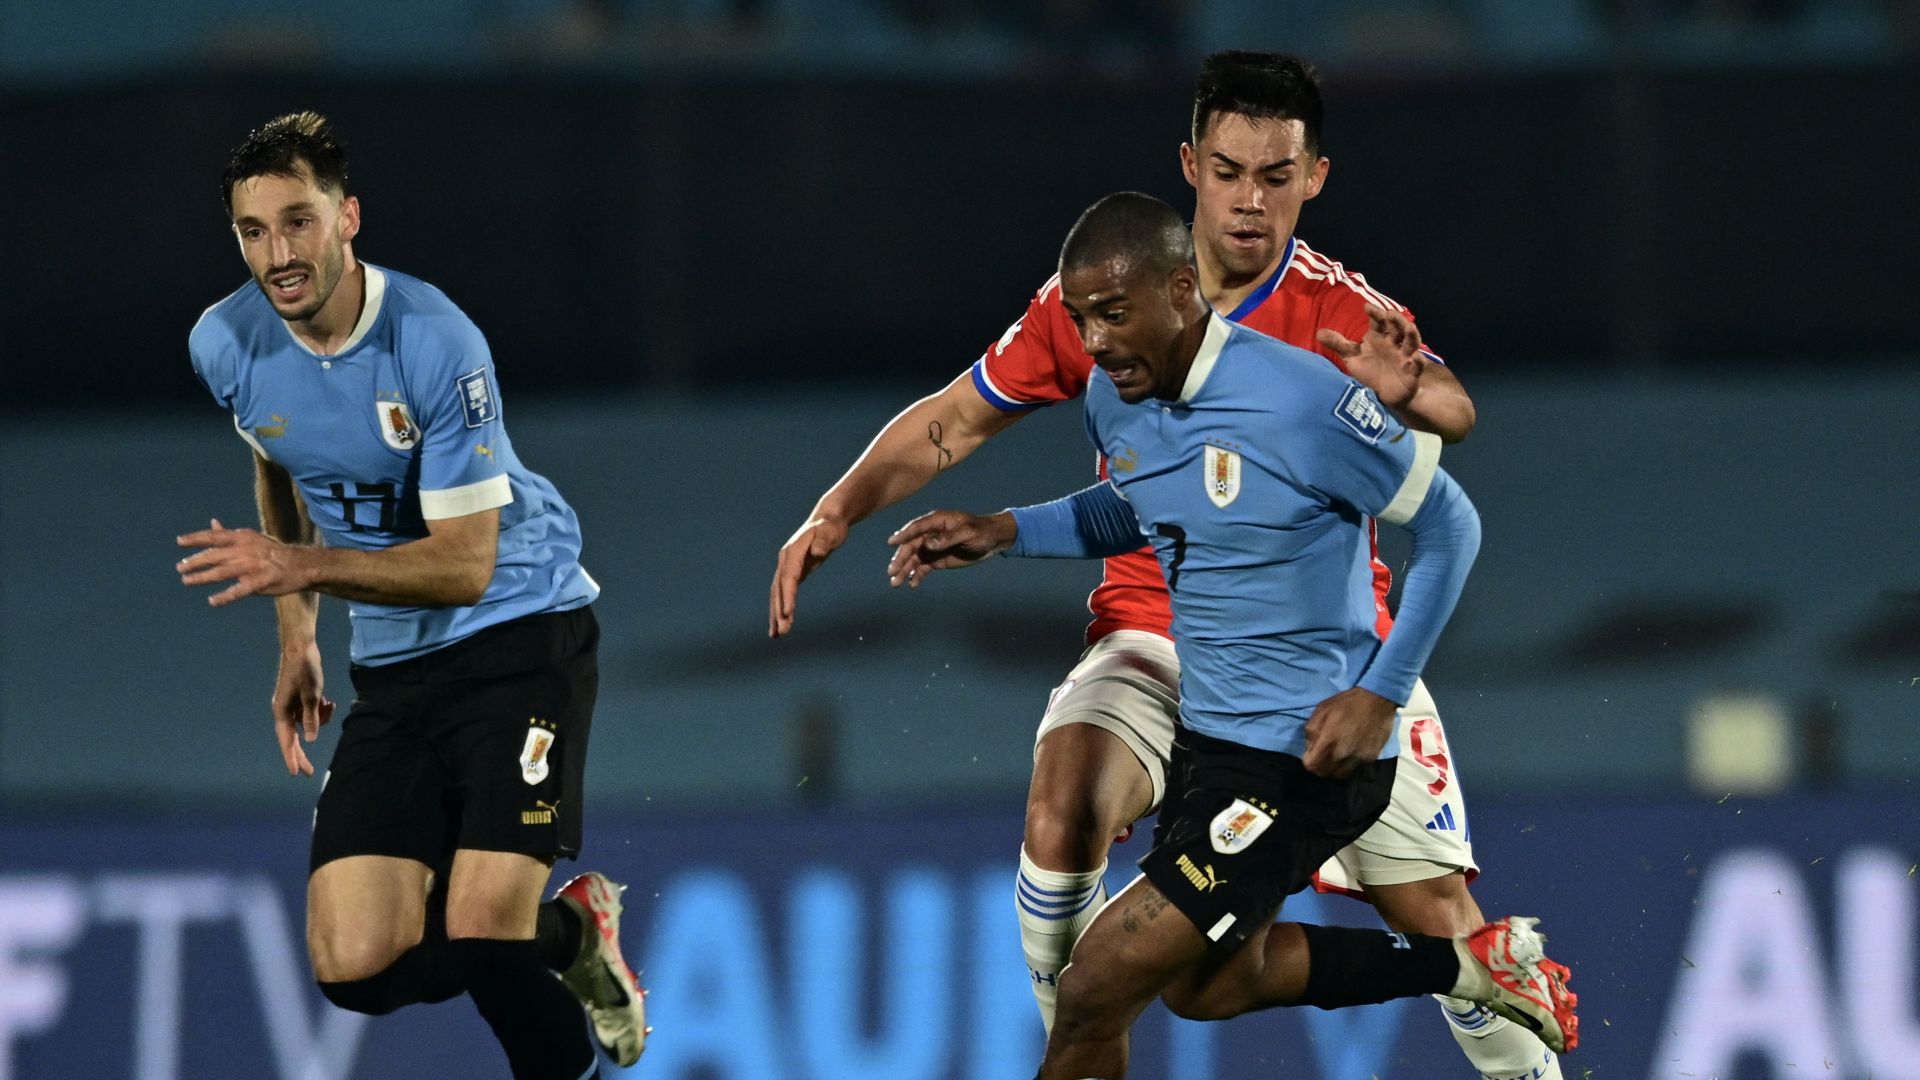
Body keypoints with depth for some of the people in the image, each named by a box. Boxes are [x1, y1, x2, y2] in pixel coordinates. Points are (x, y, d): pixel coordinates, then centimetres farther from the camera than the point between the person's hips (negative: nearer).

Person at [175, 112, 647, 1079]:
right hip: (394, 666, 5)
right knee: (356, 967, -9)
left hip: (521, 631, -5)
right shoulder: (226, 345, -4)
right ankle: (569, 929, 19)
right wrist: (297, 638, 18)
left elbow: (465, 563, -21)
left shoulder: (432, 342, -21)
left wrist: (304, 565, -31)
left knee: (477, 935, -21)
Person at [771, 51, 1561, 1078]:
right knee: (1063, 807, -29)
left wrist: (1404, 386, -53)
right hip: (1156, 634, 1)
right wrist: (836, 512, -6)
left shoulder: (1345, 313, -11)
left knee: (1438, 913, -5)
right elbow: (952, 422, 7)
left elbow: (1452, 410, -30)